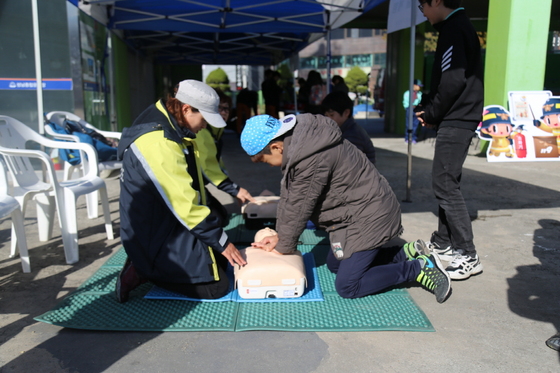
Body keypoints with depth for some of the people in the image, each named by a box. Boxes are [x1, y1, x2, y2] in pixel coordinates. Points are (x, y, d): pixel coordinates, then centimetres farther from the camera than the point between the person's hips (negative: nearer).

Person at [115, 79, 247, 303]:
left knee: (222, 261, 11)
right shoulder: (157, 142, -26)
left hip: (172, 224, 10)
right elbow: (183, 204, -25)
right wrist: (221, 241, -17)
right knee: (216, 285, -10)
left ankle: (147, 265, 9)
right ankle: (143, 272, -1)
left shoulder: (172, 127, 5)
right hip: (157, 234, -10)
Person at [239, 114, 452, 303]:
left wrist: (284, 247, -6)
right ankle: (407, 254, 19)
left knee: (347, 286, -8)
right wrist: (280, 236, 5)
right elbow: (288, 196, 6)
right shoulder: (296, 142, 0)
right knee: (334, 264, 20)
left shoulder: (311, 160, -30)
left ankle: (419, 268, 1)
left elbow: (299, 207, -21)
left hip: (370, 217, -10)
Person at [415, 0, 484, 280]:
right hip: (458, 118, 10)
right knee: (446, 182, 14)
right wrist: (427, 107, 8)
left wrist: (431, 113, -10)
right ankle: (443, 243, 24)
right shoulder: (459, 27, 19)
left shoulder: (454, 29, -12)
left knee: (445, 184, -9)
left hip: (456, 120, -10)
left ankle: (467, 256, -4)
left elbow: (453, 80, -22)